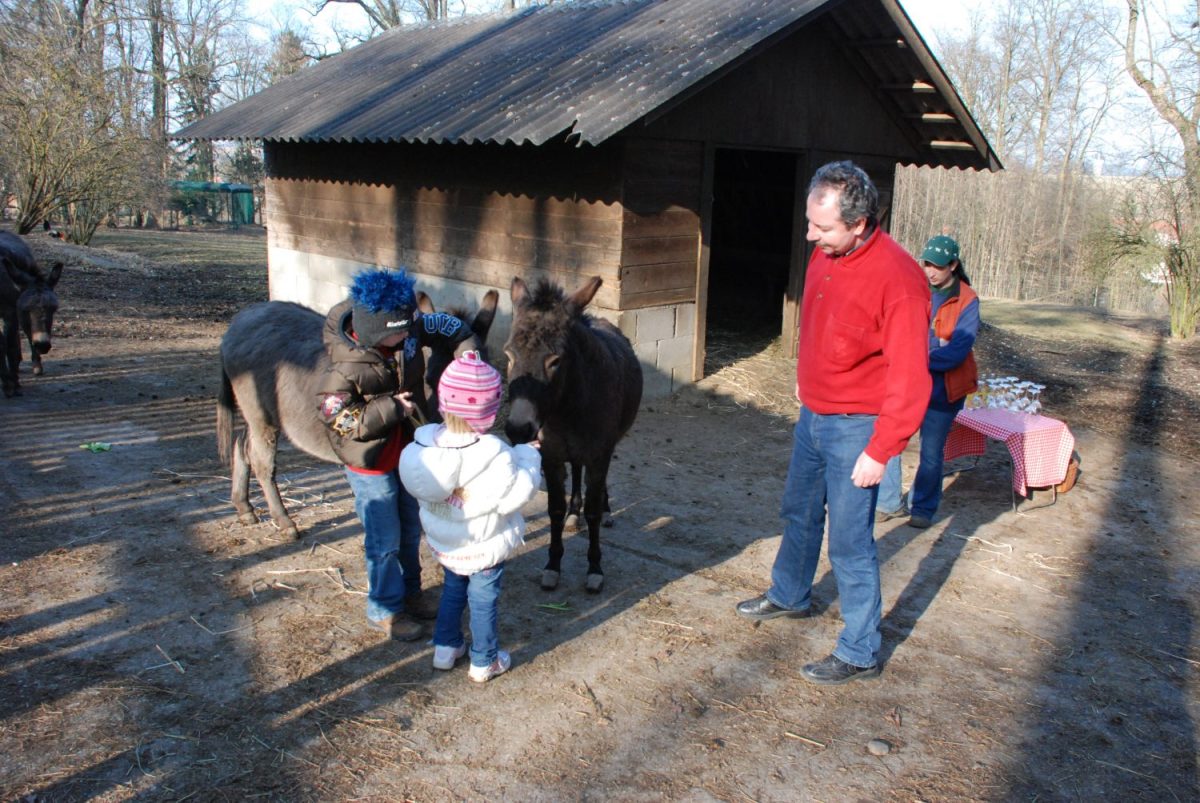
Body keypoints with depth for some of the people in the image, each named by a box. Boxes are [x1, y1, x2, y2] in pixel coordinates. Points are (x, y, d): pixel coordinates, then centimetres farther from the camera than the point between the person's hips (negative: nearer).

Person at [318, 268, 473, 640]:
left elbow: (445, 325, 6)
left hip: (408, 450, 7)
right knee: (385, 540, 7)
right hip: (371, 465, -7)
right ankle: (385, 610, 29)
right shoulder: (346, 368, -30)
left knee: (411, 530, 22)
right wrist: (391, 409, -30)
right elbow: (341, 420, -24)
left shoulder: (407, 335, -12)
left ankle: (409, 591, 44)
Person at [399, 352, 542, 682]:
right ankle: (484, 662, 29)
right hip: (484, 546, -5)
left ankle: (445, 648, 40)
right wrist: (528, 458, -12)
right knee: (484, 600, 14)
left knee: (452, 591, 27)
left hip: (443, 542, 5)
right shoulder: (493, 455, -32)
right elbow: (513, 496, -26)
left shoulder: (424, 443, -15)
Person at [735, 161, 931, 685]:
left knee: (850, 541, 0)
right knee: (800, 513, 23)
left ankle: (860, 653, 16)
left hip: (854, 426, -8)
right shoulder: (825, 254, -1)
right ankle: (789, 596, 46)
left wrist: (880, 451, -22)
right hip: (812, 414, 8)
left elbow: (909, 380, -23)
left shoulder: (897, 279, -25)